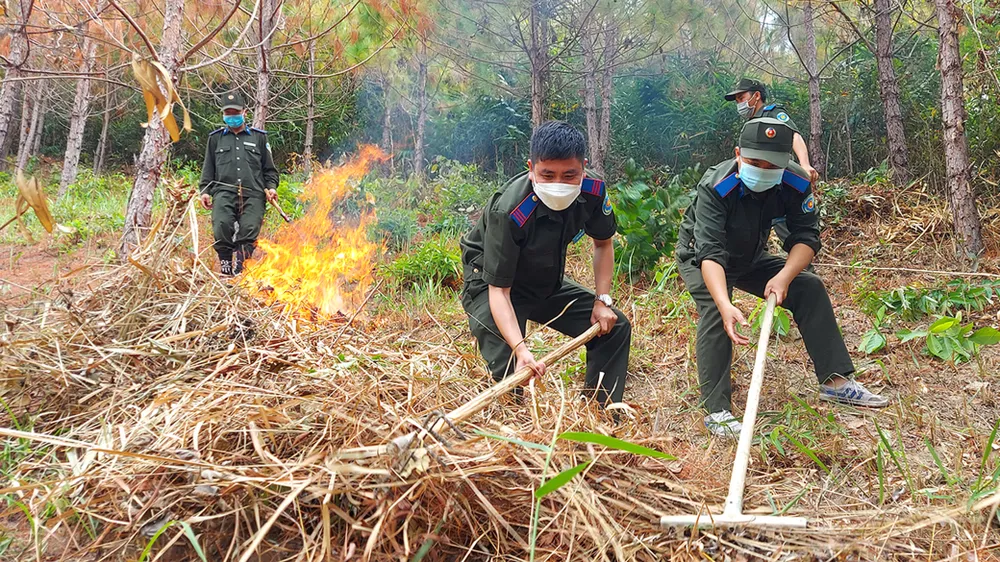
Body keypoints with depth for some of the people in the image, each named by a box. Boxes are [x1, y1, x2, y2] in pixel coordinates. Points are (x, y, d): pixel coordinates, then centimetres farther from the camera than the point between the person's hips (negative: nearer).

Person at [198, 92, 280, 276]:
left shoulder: (259, 137, 22)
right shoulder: (216, 138, 25)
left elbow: (269, 169, 22)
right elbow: (208, 169, 24)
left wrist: (271, 187, 5)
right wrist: (204, 190, 11)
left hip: (253, 194, 0)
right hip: (224, 192, 0)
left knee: (249, 229, -22)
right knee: (222, 225, -27)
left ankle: (240, 272, -20)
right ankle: (226, 269, -18)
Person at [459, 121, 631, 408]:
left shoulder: (593, 192, -20)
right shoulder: (508, 212, -36)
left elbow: (603, 243, 2)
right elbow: (498, 290, -34)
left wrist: (603, 301, -8)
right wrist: (521, 349, -47)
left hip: (547, 282, 6)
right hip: (489, 284, -6)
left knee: (615, 328, 3)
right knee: (508, 371, -24)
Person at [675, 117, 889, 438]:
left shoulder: (796, 183, -22)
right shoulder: (715, 188, -37)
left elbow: (806, 237, -20)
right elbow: (710, 252, -45)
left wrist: (784, 276, -40)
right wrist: (725, 305, -60)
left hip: (749, 259, 5)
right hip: (700, 258, -5)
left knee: (809, 288, -3)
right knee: (714, 310, -30)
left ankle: (837, 381, 6)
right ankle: (717, 411, -27)